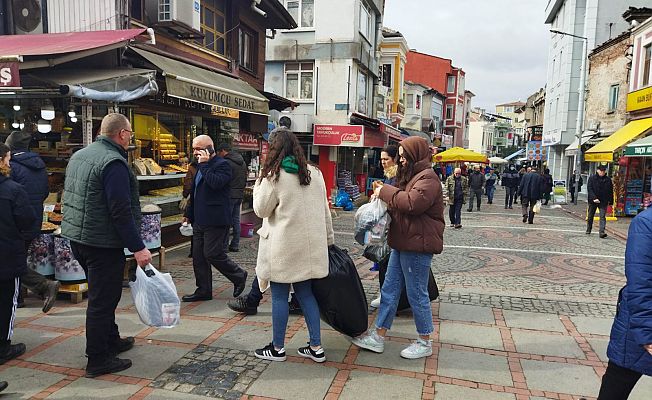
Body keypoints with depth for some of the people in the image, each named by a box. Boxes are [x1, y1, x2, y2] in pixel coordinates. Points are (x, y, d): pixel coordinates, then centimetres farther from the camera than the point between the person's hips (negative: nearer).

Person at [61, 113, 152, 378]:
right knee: (103, 299, 0)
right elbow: (121, 212, -24)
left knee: (101, 294, 21)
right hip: (102, 242, -10)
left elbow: (70, 198, 19)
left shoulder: (79, 155, 11)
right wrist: (138, 247, -20)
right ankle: (98, 360, 11)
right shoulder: (114, 162, -19)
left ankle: (111, 341, 36)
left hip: (76, 236, 10)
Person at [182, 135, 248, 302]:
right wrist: (189, 213, 24)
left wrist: (204, 165, -19)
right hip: (200, 220, 9)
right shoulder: (202, 166, 18)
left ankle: (239, 276, 14)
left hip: (215, 220, -9)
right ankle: (203, 290, 20)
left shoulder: (222, 164, -10)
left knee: (213, 254, -8)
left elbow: (216, 183, -29)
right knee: (198, 256, 10)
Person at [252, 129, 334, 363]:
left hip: (284, 247, -5)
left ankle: (277, 348, 19)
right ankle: (316, 347, 17)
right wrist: (328, 239, 17)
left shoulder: (274, 177, -11)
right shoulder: (314, 173, 6)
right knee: (305, 293, 14)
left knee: (279, 295, 7)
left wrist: (259, 183, 8)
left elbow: (261, 210, -3)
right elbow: (324, 210, 10)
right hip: (310, 245, 6)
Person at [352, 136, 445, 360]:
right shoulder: (411, 175, 18)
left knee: (417, 294, 2)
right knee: (389, 290, 12)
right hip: (402, 244, 10)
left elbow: (413, 202, -28)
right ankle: (378, 337, 21)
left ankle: (425, 343, 20)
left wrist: (386, 191, -16)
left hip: (418, 245, -10)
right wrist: (383, 194, 5)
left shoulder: (428, 178, -13)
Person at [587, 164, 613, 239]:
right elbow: (590, 189, -8)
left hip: (603, 202, 0)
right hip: (593, 201, 0)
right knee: (590, 216, 12)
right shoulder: (592, 178, -1)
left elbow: (611, 191, 10)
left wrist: (610, 201, 4)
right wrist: (594, 198, -19)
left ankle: (602, 232, -15)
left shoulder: (608, 180, 5)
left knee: (603, 217, -9)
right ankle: (588, 230, 29)